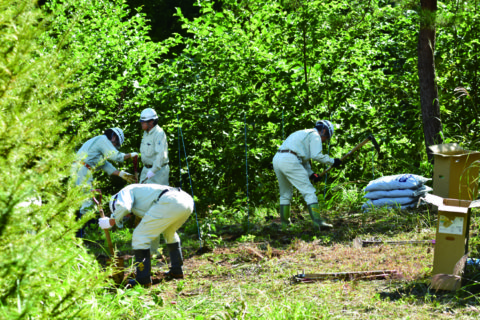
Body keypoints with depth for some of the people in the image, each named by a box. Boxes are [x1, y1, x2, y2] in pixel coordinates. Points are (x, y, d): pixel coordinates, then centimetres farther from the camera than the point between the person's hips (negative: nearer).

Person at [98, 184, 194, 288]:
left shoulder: (126, 191, 18)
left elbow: (123, 207, -6)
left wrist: (110, 222, 11)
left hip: (170, 202, -9)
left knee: (140, 236, 2)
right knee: (169, 232, 36)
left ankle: (143, 279, 2)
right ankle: (176, 271, 39)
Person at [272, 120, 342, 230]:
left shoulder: (303, 134, 34)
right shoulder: (315, 135, 6)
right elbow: (316, 155, -8)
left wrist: (311, 174, 19)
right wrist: (332, 161, 3)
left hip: (277, 159, 9)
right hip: (289, 161, -9)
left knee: (285, 194, 23)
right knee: (309, 192, -8)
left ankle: (285, 223, 26)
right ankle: (317, 221, -15)